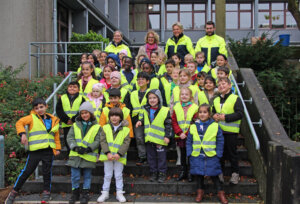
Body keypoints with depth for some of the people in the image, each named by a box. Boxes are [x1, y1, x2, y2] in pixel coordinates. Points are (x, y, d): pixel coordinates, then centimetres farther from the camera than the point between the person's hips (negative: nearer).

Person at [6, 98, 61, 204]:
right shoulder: (32, 118, 2)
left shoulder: (54, 120, 13)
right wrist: (22, 133, -21)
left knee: (47, 172, 5)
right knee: (27, 171, 0)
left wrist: (58, 148, 10)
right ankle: (14, 192, 13)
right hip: (35, 151, -3)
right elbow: (19, 123, -7)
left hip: (49, 151, 3)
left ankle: (46, 192, 19)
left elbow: (56, 136, 18)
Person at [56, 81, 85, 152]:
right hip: (66, 125, 2)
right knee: (67, 141, 8)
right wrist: (66, 120, -14)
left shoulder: (81, 98, 4)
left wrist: (73, 120, -17)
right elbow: (59, 111, -1)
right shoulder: (62, 98, 9)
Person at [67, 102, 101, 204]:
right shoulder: (75, 125, 9)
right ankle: (75, 193, 22)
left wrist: (88, 148, -18)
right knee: (75, 175, 3)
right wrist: (75, 147, -14)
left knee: (87, 175, 8)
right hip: (75, 155, 2)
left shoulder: (97, 127, 2)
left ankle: (85, 194, 21)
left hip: (89, 156, -2)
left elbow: (97, 141, -4)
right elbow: (69, 138, 3)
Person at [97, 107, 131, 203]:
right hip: (107, 156, 1)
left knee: (119, 175, 7)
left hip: (119, 156, -1)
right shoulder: (105, 128, 2)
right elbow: (103, 141, -5)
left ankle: (119, 193, 18)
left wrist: (119, 154, -19)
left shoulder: (125, 129, -2)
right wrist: (107, 153, -17)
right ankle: (105, 193, 20)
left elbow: (126, 143, -7)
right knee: (107, 175, 10)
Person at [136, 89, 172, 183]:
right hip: (149, 138, 5)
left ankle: (162, 173, 16)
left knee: (161, 157, 4)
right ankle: (153, 172, 25)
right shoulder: (145, 110, 7)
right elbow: (142, 119, 21)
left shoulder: (165, 111, -7)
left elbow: (168, 125, -7)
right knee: (151, 157, 13)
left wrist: (167, 136, -11)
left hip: (160, 139, -5)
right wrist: (140, 122, -1)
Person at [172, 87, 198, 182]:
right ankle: (182, 172, 24)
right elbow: (174, 122, 3)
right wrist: (180, 133, -10)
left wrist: (187, 134, -14)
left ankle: (190, 173, 15)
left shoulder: (195, 108, -5)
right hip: (180, 137, 3)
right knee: (182, 155, 13)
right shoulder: (176, 108, 5)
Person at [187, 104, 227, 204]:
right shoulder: (193, 127, 3)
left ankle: (221, 193, 18)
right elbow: (189, 142, 8)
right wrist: (190, 153, -1)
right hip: (197, 157, 2)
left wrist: (218, 154, -6)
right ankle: (200, 192, 27)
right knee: (198, 174, 9)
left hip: (211, 157, -2)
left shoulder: (215, 126, -3)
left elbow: (220, 142, 0)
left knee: (214, 175, 3)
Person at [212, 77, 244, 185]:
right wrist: (214, 116, 0)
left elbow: (240, 114, -14)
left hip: (231, 131, -5)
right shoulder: (216, 100, 13)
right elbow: (213, 112, 24)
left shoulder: (236, 99, -7)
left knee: (232, 153, 4)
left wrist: (225, 117, -20)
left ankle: (235, 173, 17)